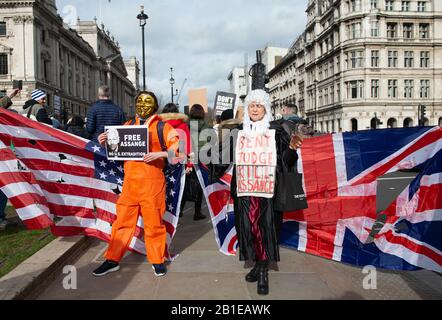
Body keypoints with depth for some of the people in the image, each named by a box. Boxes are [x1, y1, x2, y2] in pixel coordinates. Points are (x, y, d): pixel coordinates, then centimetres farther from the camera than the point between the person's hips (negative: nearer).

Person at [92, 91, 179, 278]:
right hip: (130, 181, 4)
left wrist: (160, 154, -20)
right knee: (123, 220, 8)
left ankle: (157, 260, 21)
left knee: (153, 222, 5)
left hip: (152, 183, -3)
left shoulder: (162, 127, 2)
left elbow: (178, 146, -6)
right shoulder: (128, 125, 14)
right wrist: (104, 142, 3)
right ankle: (113, 260, 21)